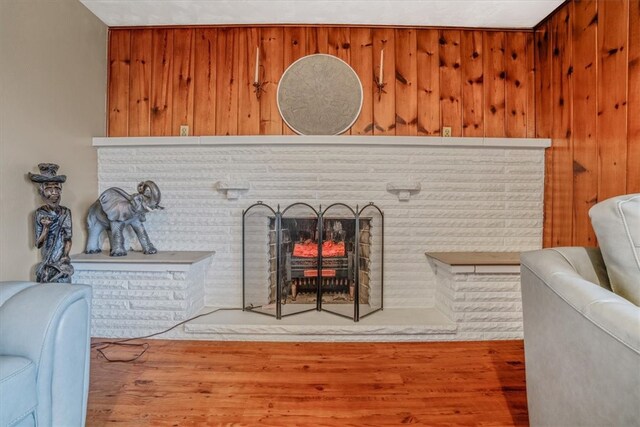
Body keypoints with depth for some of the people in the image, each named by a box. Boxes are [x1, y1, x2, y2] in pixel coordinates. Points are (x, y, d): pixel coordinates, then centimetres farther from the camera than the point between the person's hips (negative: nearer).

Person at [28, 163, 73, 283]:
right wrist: (45, 228, -18)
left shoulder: (65, 212, 0)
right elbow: (38, 244, -4)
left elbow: (68, 239, 1)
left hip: (63, 263, 1)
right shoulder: (40, 213, -3)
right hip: (47, 264, -1)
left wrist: (65, 257, -9)